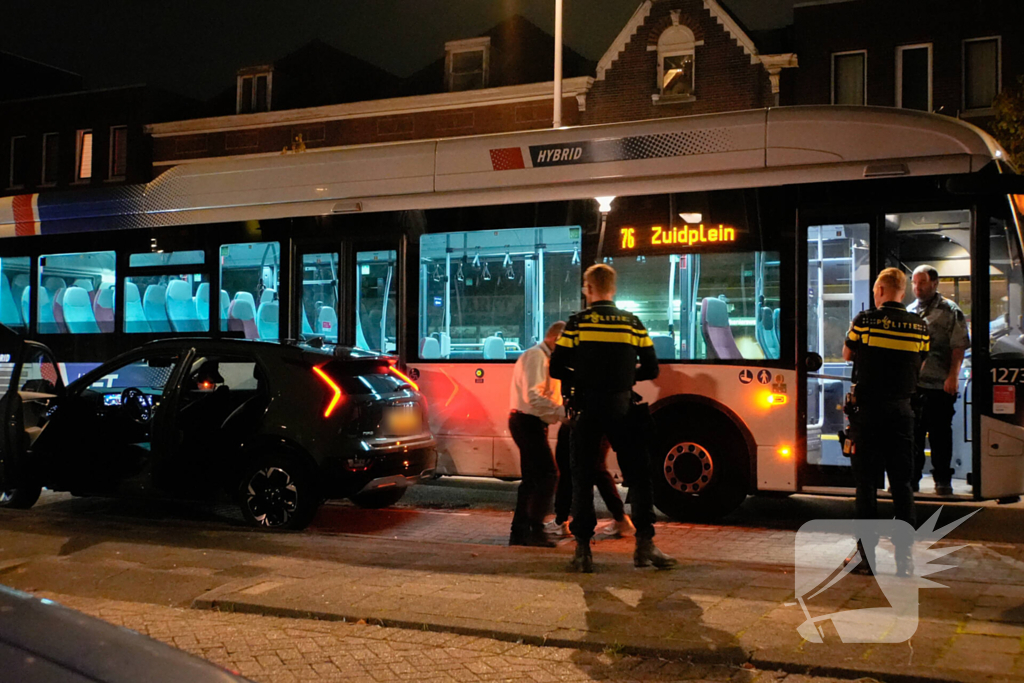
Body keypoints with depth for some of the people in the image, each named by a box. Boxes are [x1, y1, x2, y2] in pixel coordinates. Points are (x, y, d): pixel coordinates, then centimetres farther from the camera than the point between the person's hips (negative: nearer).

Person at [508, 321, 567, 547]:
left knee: (532, 478, 13)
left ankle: (519, 532, 18)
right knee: (547, 474, -12)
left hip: (530, 423, 11)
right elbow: (533, 397, -24)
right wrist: (562, 411, -25)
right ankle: (535, 530, -9)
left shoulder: (546, 359, 19)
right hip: (527, 422, -11)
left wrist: (562, 411, 4)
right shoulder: (536, 356, -13)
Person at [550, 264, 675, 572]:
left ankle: (583, 548, 4)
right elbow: (650, 370, 4)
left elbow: (557, 369, -5)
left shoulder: (577, 323, -2)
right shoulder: (632, 323, 4)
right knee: (638, 474, 9)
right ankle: (644, 544, 4)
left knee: (582, 478, 6)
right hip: (621, 408, 1)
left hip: (588, 409, -1)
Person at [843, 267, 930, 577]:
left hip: (868, 409, -3)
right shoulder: (920, 326, 1)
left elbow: (847, 354, 7)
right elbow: (918, 366, 11)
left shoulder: (865, 321, -7)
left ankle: (867, 555, 7)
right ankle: (905, 555, 10)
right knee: (902, 484, 9)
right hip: (902, 409, 3)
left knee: (867, 483, 4)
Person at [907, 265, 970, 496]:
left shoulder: (950, 311, -1)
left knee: (940, 434, 2)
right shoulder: (909, 312, 14)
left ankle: (942, 480, 11)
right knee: (912, 434, 7)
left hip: (939, 384, -4)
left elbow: (959, 347, -6)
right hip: (910, 384, 4)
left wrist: (953, 376, -15)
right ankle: (911, 478, 15)